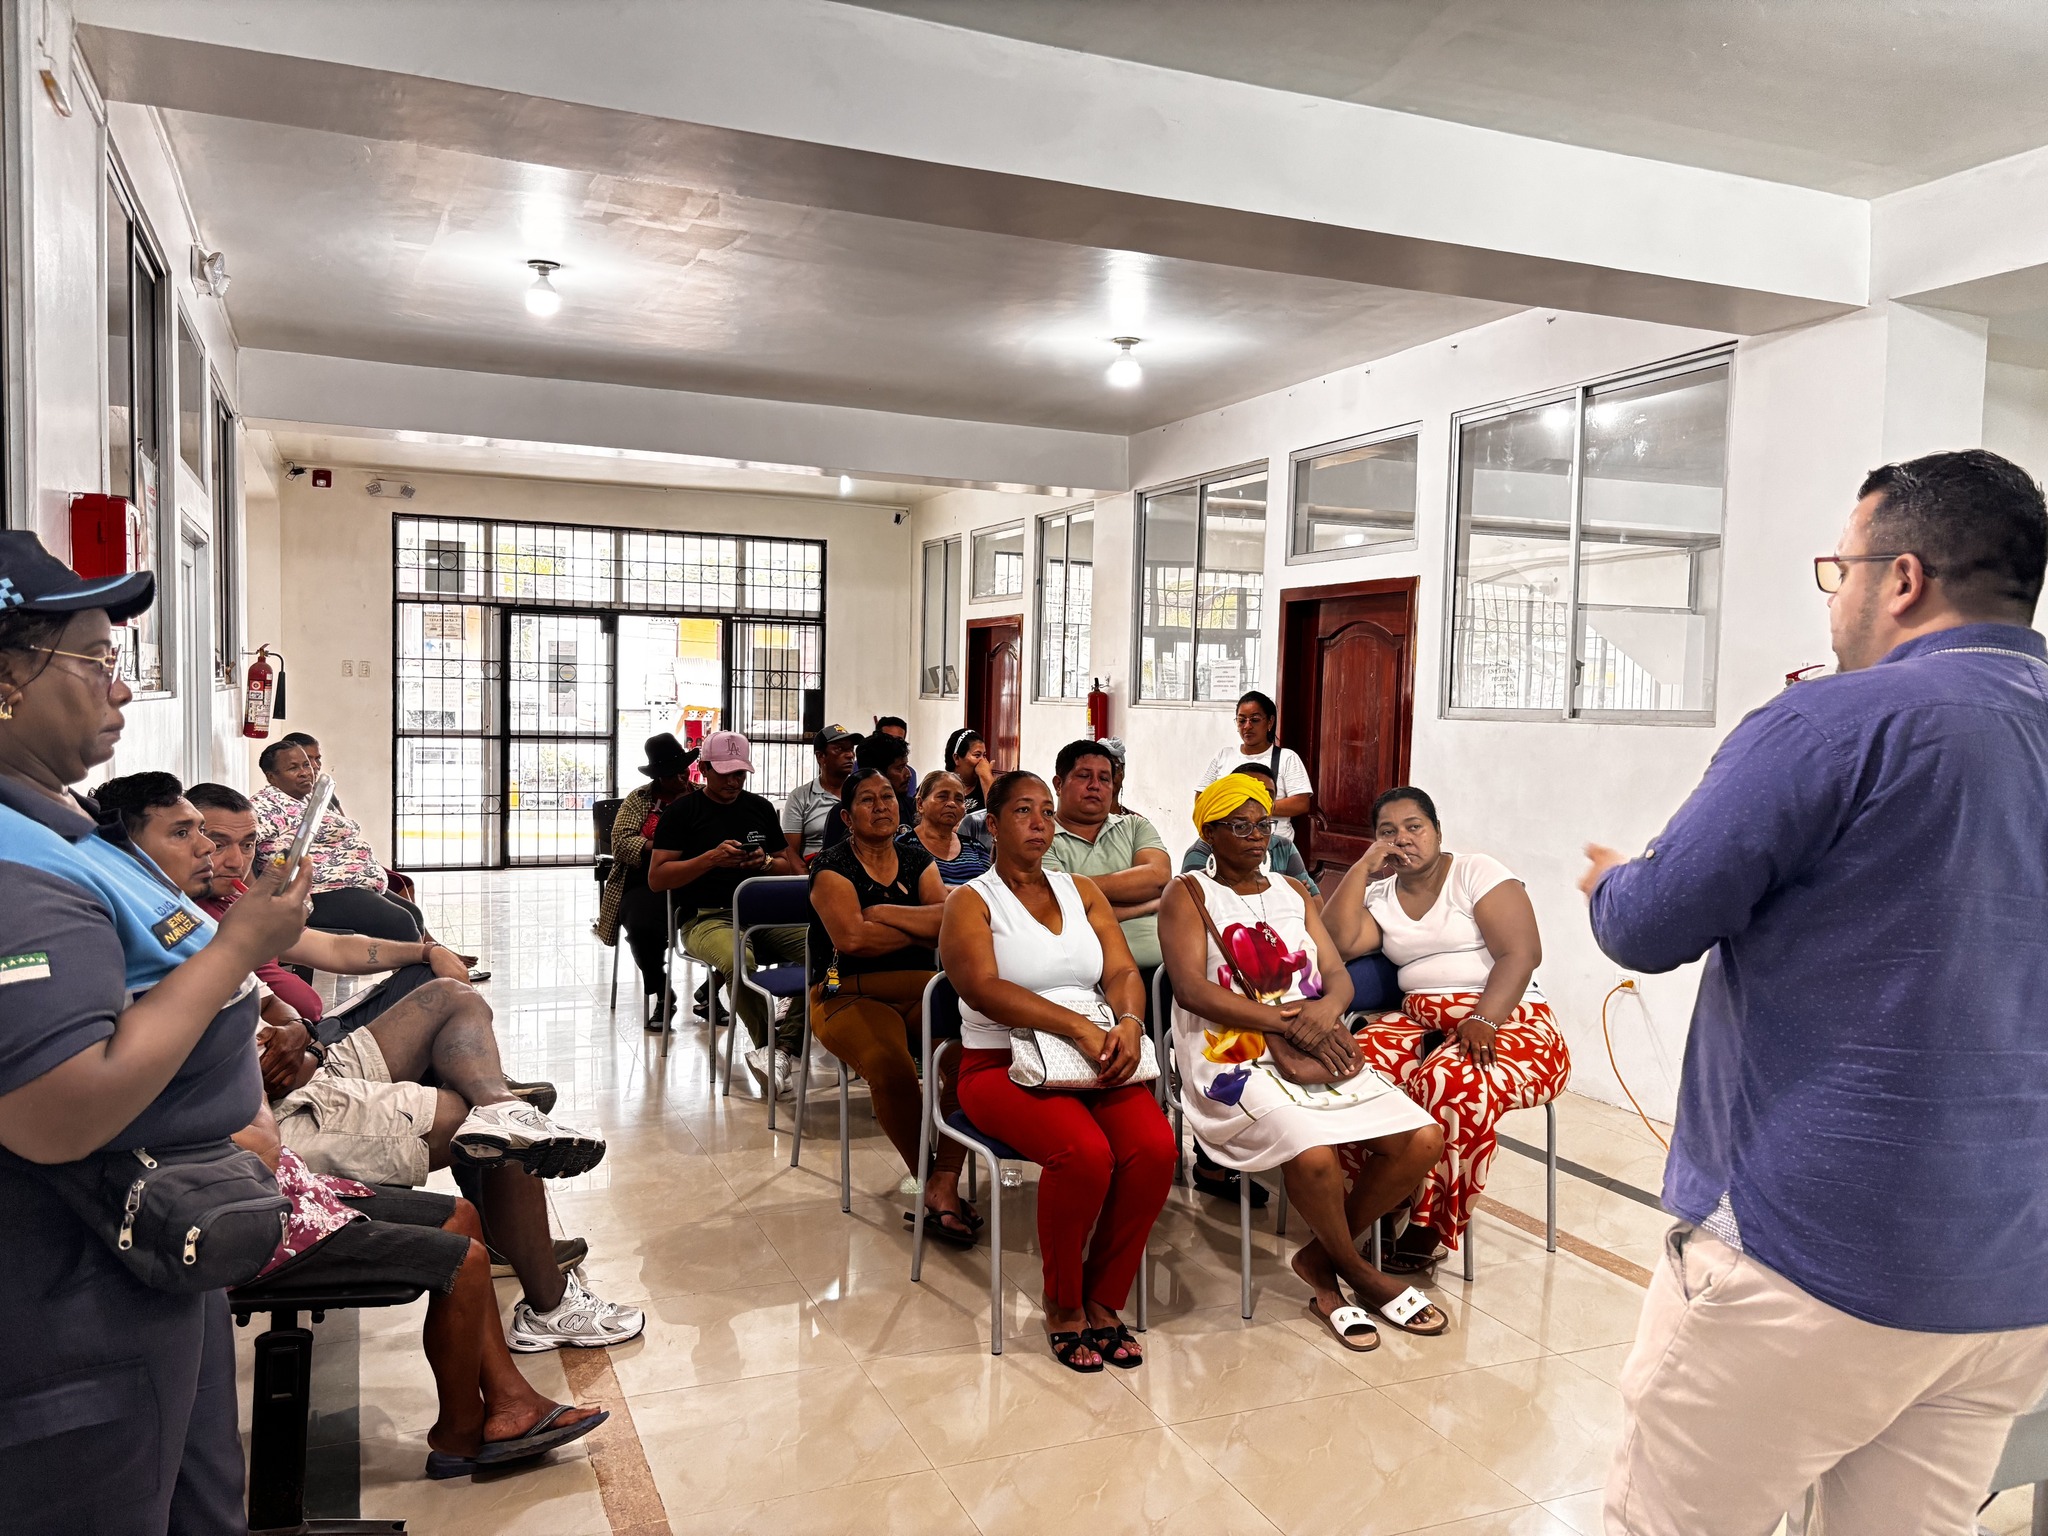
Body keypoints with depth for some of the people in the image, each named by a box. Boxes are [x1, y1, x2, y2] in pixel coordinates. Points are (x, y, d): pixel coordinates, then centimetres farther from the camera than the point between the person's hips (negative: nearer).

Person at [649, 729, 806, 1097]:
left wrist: (766, 862, -2)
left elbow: (790, 868, 22)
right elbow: (656, 878, -1)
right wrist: (711, 858, -12)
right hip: (705, 917, -4)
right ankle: (774, 1050, -21)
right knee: (739, 959, -39)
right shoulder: (682, 812, 6)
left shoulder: (760, 807, 19)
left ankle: (779, 1049, -30)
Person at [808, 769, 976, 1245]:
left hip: (920, 990, 4)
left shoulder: (918, 861, 14)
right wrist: (923, 932, -5)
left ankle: (944, 1181, -27)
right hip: (849, 994, -3)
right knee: (889, 1062, -35)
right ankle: (934, 1184, -17)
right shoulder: (833, 867, 1)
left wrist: (883, 913, -11)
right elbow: (850, 937, -16)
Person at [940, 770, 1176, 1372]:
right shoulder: (971, 902, 1)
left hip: (1096, 1062, 4)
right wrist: (1079, 1025, -25)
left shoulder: (1082, 892, 17)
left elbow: (1123, 971, 6)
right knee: (1085, 1152, -31)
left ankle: (1103, 1299, -3)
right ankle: (1062, 1306, -5)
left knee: (1155, 1146, -24)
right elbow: (983, 989, -16)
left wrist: (1128, 1022, -17)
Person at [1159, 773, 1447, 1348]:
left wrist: (1324, 1011, -14)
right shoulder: (1188, 895, 3)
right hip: (1234, 1061, -6)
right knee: (1314, 1154, -32)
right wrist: (1290, 1022, -18)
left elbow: (1339, 978, 12)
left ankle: (1321, 1258, 5)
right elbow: (1192, 988, -12)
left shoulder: (1293, 892, 20)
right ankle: (1359, 1272, 1)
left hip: (1320, 1056, 6)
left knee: (1422, 1140, -14)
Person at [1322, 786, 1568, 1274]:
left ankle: (1428, 1230, -20)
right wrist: (1363, 866, -3)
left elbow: (1521, 952, -12)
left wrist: (1482, 1021, -26)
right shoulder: (1379, 894, 13)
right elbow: (1339, 942, -5)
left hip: (1507, 1021, -4)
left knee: (1454, 1083, -37)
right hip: (1420, 1021, 5)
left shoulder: (1477, 873, -1)